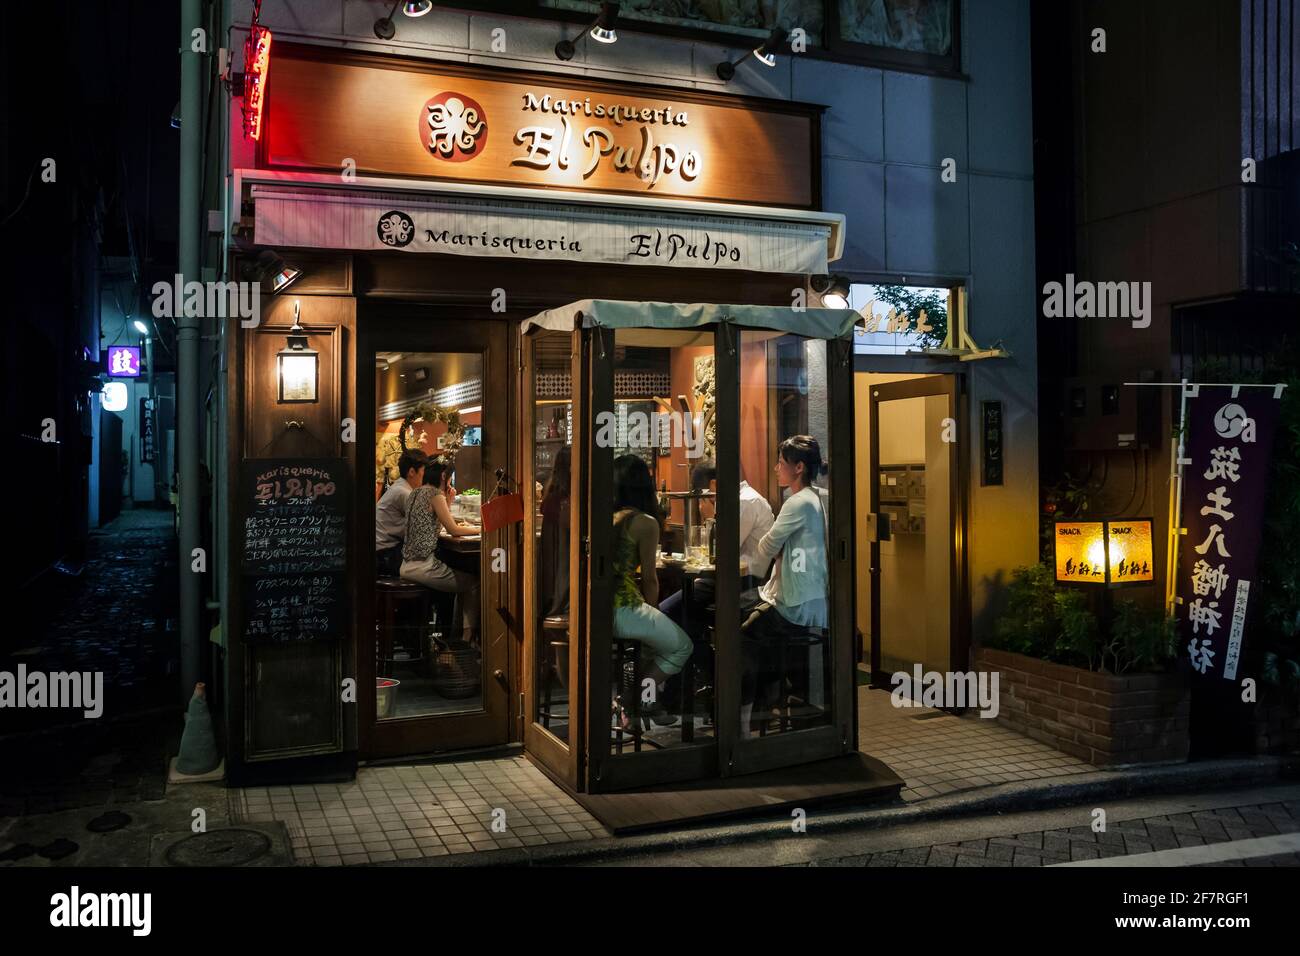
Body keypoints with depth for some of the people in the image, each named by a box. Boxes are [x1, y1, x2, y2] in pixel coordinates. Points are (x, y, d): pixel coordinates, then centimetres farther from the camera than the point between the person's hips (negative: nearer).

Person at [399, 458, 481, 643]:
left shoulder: (416, 493, 15)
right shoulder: (434, 493, -12)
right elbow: (454, 530, -11)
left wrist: (447, 501, 19)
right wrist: (480, 529, 2)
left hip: (408, 565, 10)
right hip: (423, 565, -10)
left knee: (461, 577, 24)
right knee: (473, 583, 1)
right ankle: (467, 638, 3)